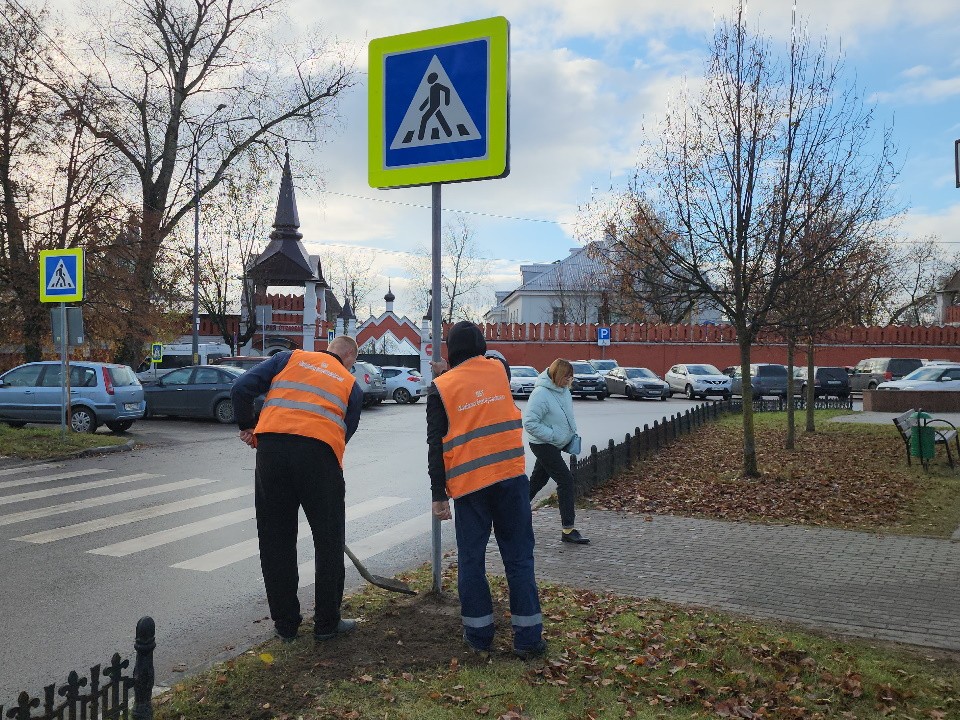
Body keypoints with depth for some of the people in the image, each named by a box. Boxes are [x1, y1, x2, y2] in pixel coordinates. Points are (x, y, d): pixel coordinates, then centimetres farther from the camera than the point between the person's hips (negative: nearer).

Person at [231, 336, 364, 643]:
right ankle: (327, 623, 21)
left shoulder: (290, 358, 19)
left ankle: (285, 624, 23)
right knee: (329, 541, 13)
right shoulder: (351, 385, 19)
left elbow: (242, 388, 9)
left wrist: (247, 426, 23)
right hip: (320, 453, -1)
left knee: (275, 540, 13)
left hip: (271, 447, 2)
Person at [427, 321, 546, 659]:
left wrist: (438, 495, 2)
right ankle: (528, 637, 10)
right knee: (519, 557, 7)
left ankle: (479, 633, 18)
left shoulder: (441, 387, 1)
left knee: (471, 559, 12)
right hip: (511, 477, 2)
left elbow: (435, 446, -1)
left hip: (468, 484, -1)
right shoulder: (499, 369, 7)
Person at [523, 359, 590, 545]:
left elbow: (568, 415, 21)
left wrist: (573, 432, 7)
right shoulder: (541, 394, -23)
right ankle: (568, 529, -7)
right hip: (543, 444, -9)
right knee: (566, 480, -12)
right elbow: (530, 423, -23)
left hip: (554, 445, 9)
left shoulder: (563, 390, 4)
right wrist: (554, 435, -22)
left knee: (538, 480, 18)